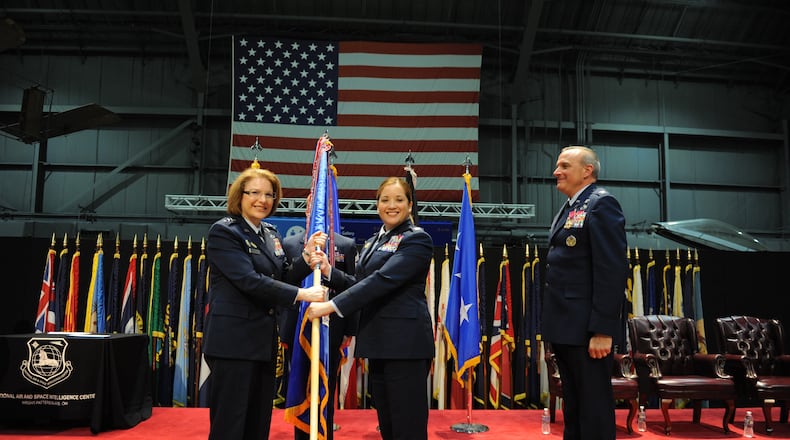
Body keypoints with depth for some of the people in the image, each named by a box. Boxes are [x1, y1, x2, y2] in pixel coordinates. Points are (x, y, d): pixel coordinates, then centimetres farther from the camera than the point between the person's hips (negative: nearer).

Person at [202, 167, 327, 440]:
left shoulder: (271, 234, 14)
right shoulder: (223, 232, -10)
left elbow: (283, 278, 10)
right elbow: (250, 281, -21)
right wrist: (301, 295, -21)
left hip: (264, 338, 8)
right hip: (233, 339, -8)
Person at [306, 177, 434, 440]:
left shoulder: (417, 239, -8)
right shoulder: (373, 242, 17)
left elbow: (383, 280, -20)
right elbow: (361, 285, 17)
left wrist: (331, 306, -23)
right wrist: (329, 272, 0)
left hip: (406, 343, -8)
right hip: (378, 342, 8)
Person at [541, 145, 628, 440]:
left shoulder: (601, 203, -10)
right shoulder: (568, 209, 18)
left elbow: (613, 270, -19)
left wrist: (603, 330, -23)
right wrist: (553, 326, 16)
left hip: (587, 328, -9)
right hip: (565, 328, 9)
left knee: (594, 410, 0)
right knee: (573, 407, 17)